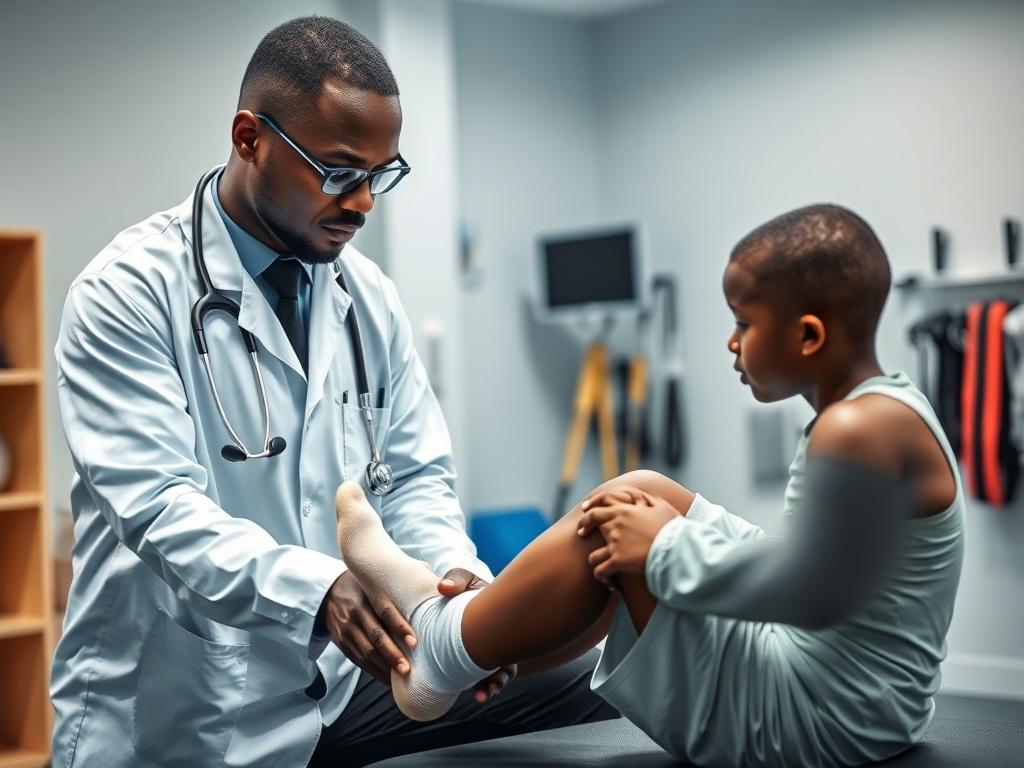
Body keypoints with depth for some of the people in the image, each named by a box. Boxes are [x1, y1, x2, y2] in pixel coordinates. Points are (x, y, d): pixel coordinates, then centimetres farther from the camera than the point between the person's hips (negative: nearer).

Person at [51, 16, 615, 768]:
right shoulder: (129, 292, -11)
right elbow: (158, 503, -21)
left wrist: (454, 569, -14)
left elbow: (415, 474, 8)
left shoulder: (368, 296, 7)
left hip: (341, 677, 5)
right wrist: (312, 587, -37)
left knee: (593, 688, -7)